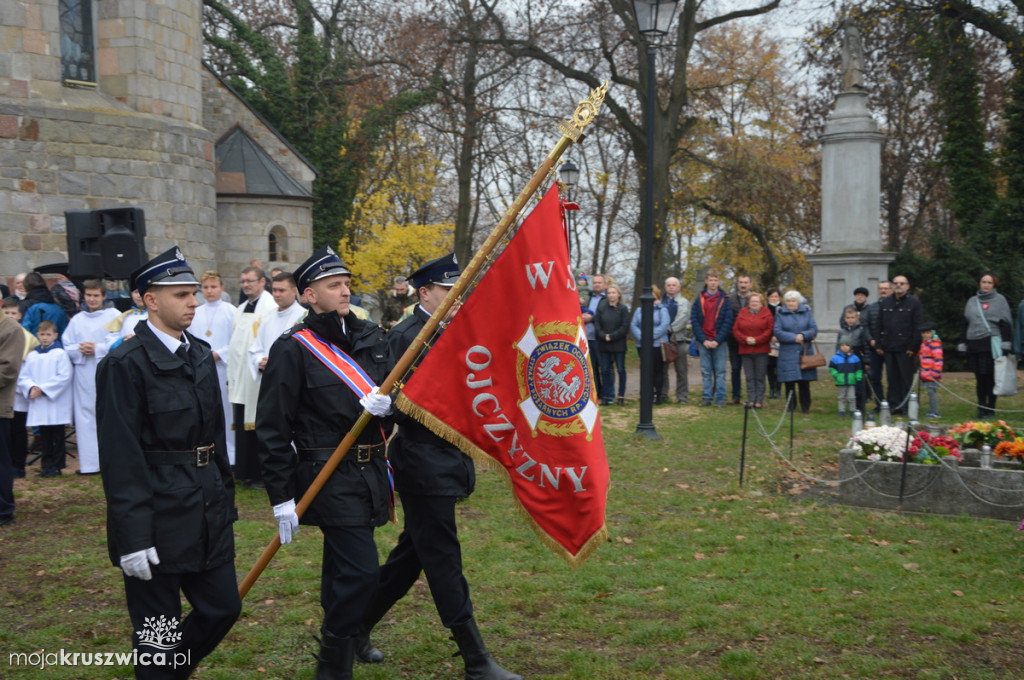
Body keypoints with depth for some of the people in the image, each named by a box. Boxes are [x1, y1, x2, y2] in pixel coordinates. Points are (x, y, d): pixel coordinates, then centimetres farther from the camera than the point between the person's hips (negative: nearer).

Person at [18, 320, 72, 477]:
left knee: (57, 436, 1)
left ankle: (56, 466, 7)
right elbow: (23, 377, 9)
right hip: (38, 404, 4)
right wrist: (31, 388, -12)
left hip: (56, 403, -4)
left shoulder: (60, 354, -3)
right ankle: (47, 465, 15)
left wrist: (43, 389, -14)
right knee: (44, 437, 9)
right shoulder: (31, 356, 11)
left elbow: (64, 377, -11)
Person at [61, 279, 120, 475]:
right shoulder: (77, 320, 12)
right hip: (84, 373, 4)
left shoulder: (114, 316, 0)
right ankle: (89, 463, 10)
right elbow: (66, 347, 11)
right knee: (85, 417, 5)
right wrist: (80, 349, -8)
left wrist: (98, 349, -13)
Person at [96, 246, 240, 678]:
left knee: (223, 608, 14)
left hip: (207, 512, 8)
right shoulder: (125, 363, -14)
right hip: (158, 515, -7)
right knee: (158, 631, 6)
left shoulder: (200, 354, 9)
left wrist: (225, 495, 15)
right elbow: (120, 456, -17)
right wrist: (132, 538, -19)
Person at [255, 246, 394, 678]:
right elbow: (272, 428, -11)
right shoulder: (293, 349, -10)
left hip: (371, 474, 6)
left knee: (342, 569, 19)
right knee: (361, 572, -10)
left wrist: (387, 403, -11)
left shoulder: (371, 337, 9)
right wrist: (281, 497, -13)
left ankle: (342, 640, 36)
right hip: (330, 477, -6)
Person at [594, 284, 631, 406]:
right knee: (605, 370, 4)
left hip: (618, 344, -2)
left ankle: (621, 395, 9)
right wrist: (603, 336, -12)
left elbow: (625, 327, -8)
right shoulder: (601, 307, 5)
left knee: (621, 370, 2)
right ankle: (607, 396, 10)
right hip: (603, 344, 2)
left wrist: (612, 336, -13)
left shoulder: (623, 308, -2)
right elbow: (597, 324, 2)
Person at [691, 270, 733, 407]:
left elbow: (728, 322, -2)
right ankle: (706, 397, 9)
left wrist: (717, 340, -11)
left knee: (720, 371, 0)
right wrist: (703, 340, -8)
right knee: (706, 371, 5)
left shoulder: (725, 300, 3)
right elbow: (694, 322, 2)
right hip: (703, 341, 1)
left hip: (719, 342, -1)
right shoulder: (699, 300, 7)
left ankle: (720, 398, 4)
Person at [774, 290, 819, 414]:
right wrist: (794, 337, -14)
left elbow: (814, 329, 2)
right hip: (787, 353, -1)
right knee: (789, 381, -1)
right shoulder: (780, 314, 5)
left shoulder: (806, 313, 10)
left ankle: (805, 406, 11)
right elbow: (777, 332, -6)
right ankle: (790, 405, 11)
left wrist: (803, 335, -16)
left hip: (804, 352, 1)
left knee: (804, 381, 1)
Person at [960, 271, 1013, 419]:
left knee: (991, 378, -2)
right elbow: (965, 324, 19)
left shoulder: (1000, 300, 3)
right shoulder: (972, 301, 16)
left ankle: (991, 409, 6)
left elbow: (1006, 323, -1)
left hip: (991, 344, -4)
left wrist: (1006, 343, -9)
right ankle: (981, 408, 13)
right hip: (974, 345, 4)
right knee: (980, 379, 7)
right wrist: (963, 343, 13)